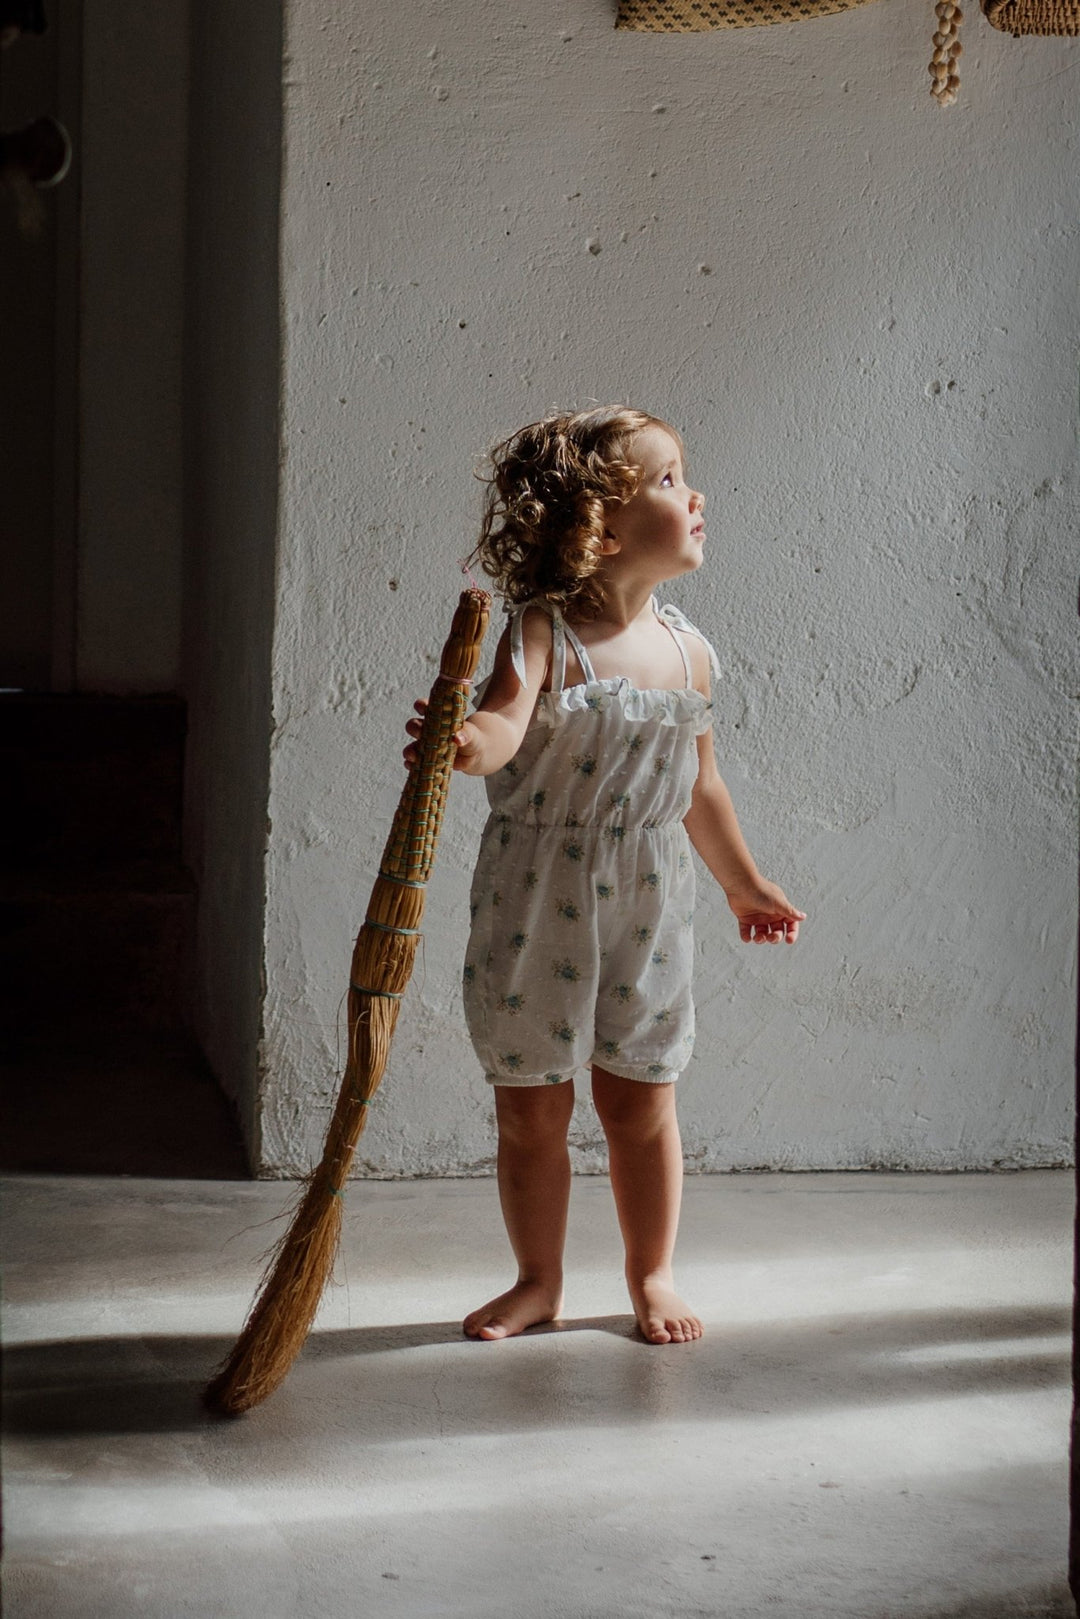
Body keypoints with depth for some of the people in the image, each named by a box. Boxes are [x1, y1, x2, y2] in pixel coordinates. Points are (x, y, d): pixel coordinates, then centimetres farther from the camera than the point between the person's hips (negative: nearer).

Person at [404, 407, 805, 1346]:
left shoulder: (685, 651, 1)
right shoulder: (544, 634, -14)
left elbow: (699, 786, 14)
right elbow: (504, 722, -33)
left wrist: (744, 886, 23)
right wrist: (467, 743, -56)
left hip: (646, 913, 3)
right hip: (536, 906, -3)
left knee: (642, 1104, 10)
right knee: (530, 1109, 9)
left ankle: (652, 1276, 29)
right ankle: (539, 1281, 27)